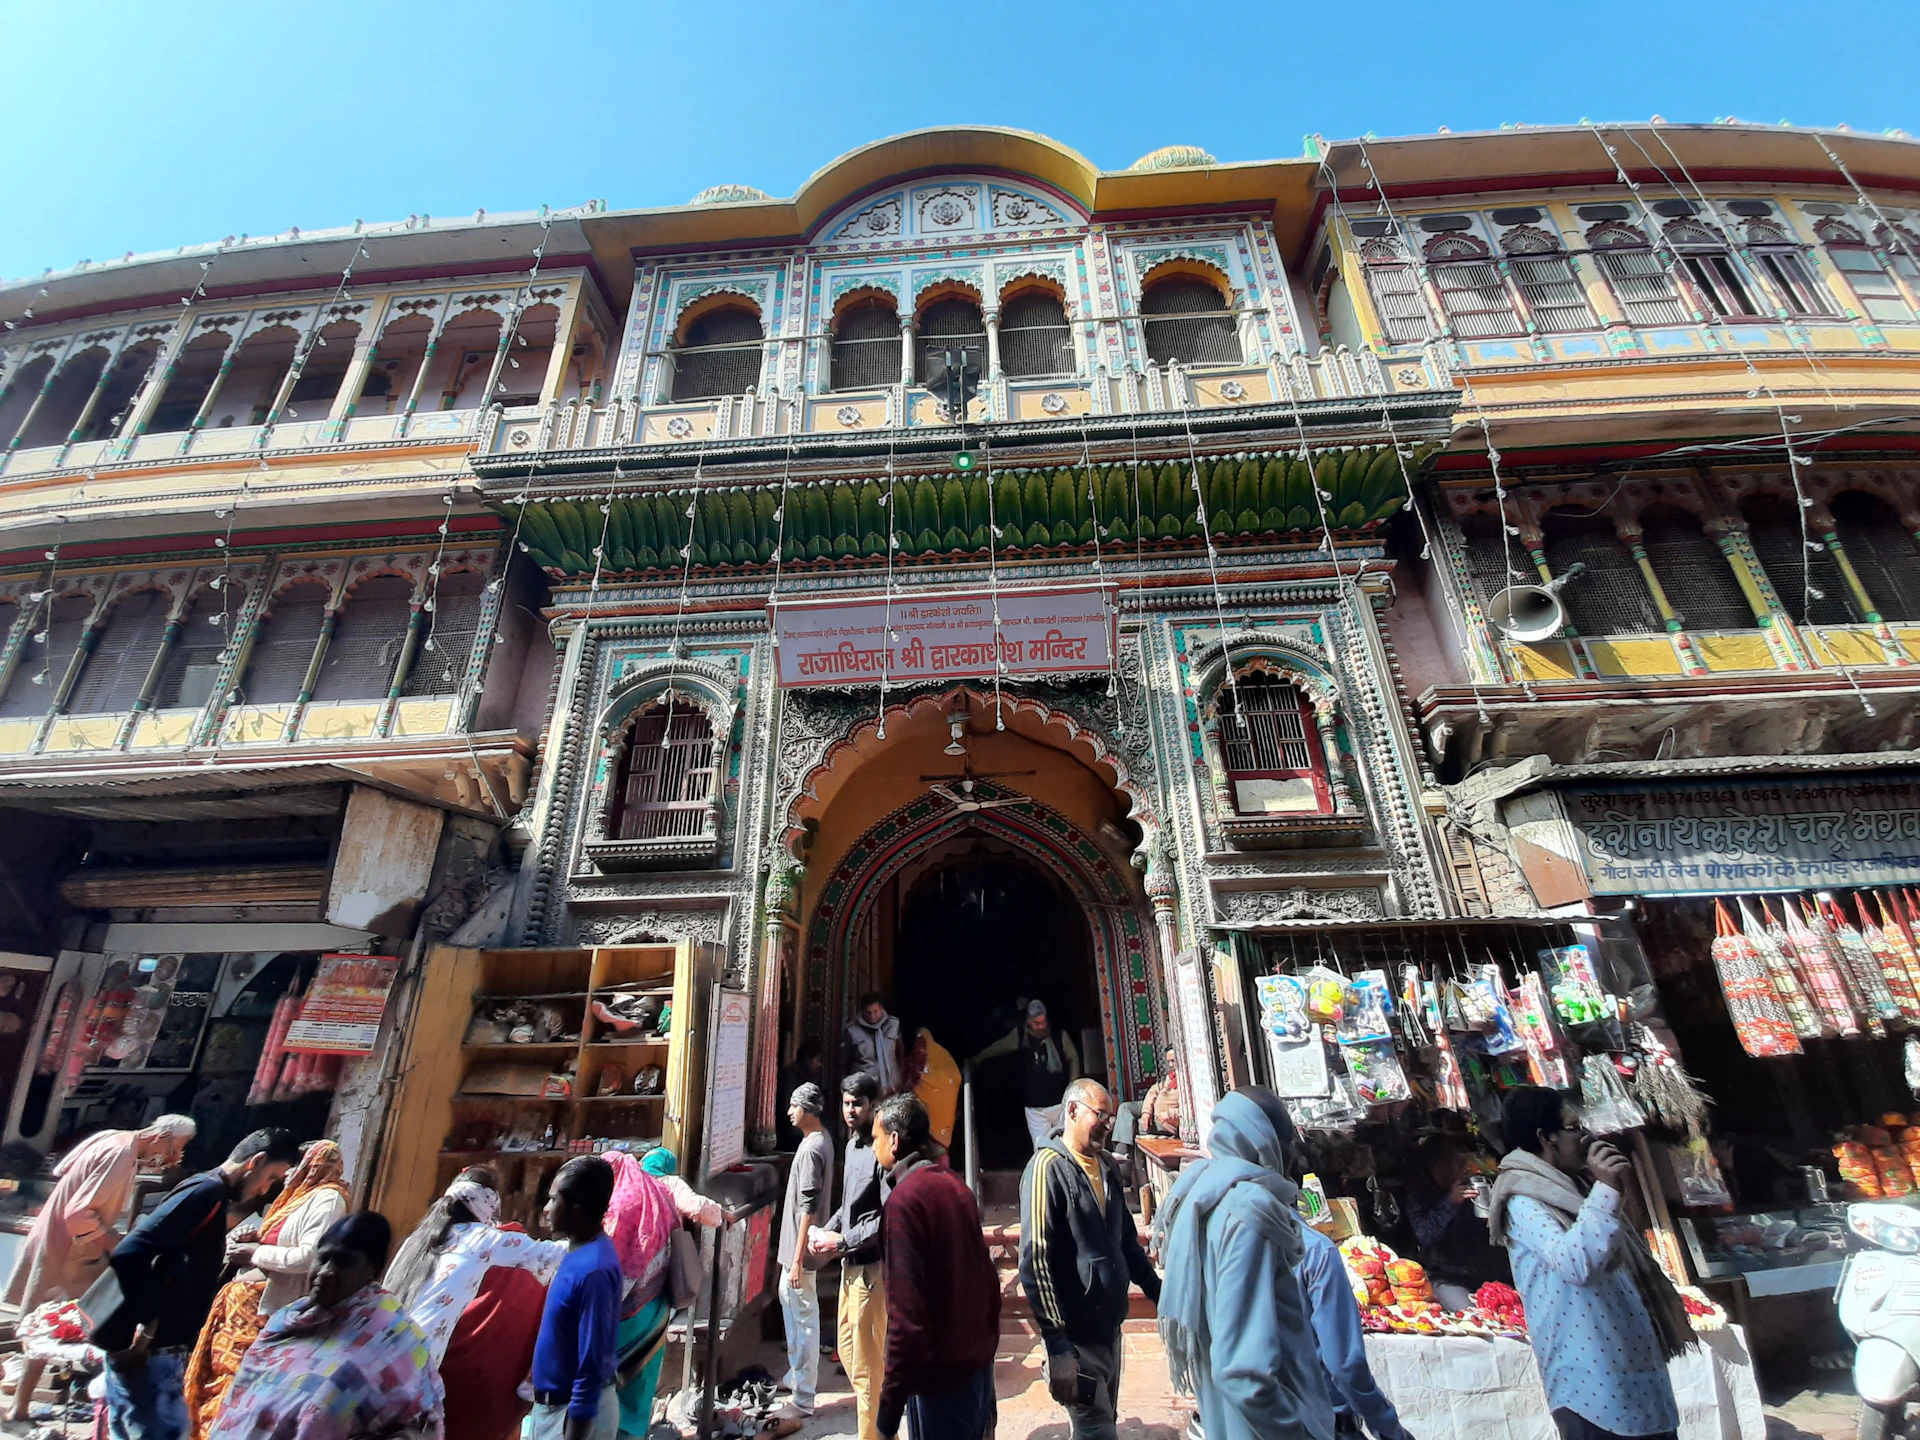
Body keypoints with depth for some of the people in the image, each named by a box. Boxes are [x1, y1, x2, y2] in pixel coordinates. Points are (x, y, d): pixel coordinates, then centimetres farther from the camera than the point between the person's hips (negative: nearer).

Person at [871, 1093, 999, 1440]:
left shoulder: (904, 1199, -19)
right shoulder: (956, 1186, 3)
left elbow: (905, 1310, -22)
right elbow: (987, 1276, 10)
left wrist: (889, 1406, -15)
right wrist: (987, 1343, 20)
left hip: (938, 1373, -7)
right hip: (978, 1363, 7)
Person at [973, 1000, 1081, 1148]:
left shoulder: (1059, 1035, -5)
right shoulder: (1019, 1036, -2)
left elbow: (1073, 1058, 9)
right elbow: (998, 1047, 14)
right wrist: (977, 1058, 24)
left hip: (1061, 1103, 0)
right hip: (1035, 1108, 0)